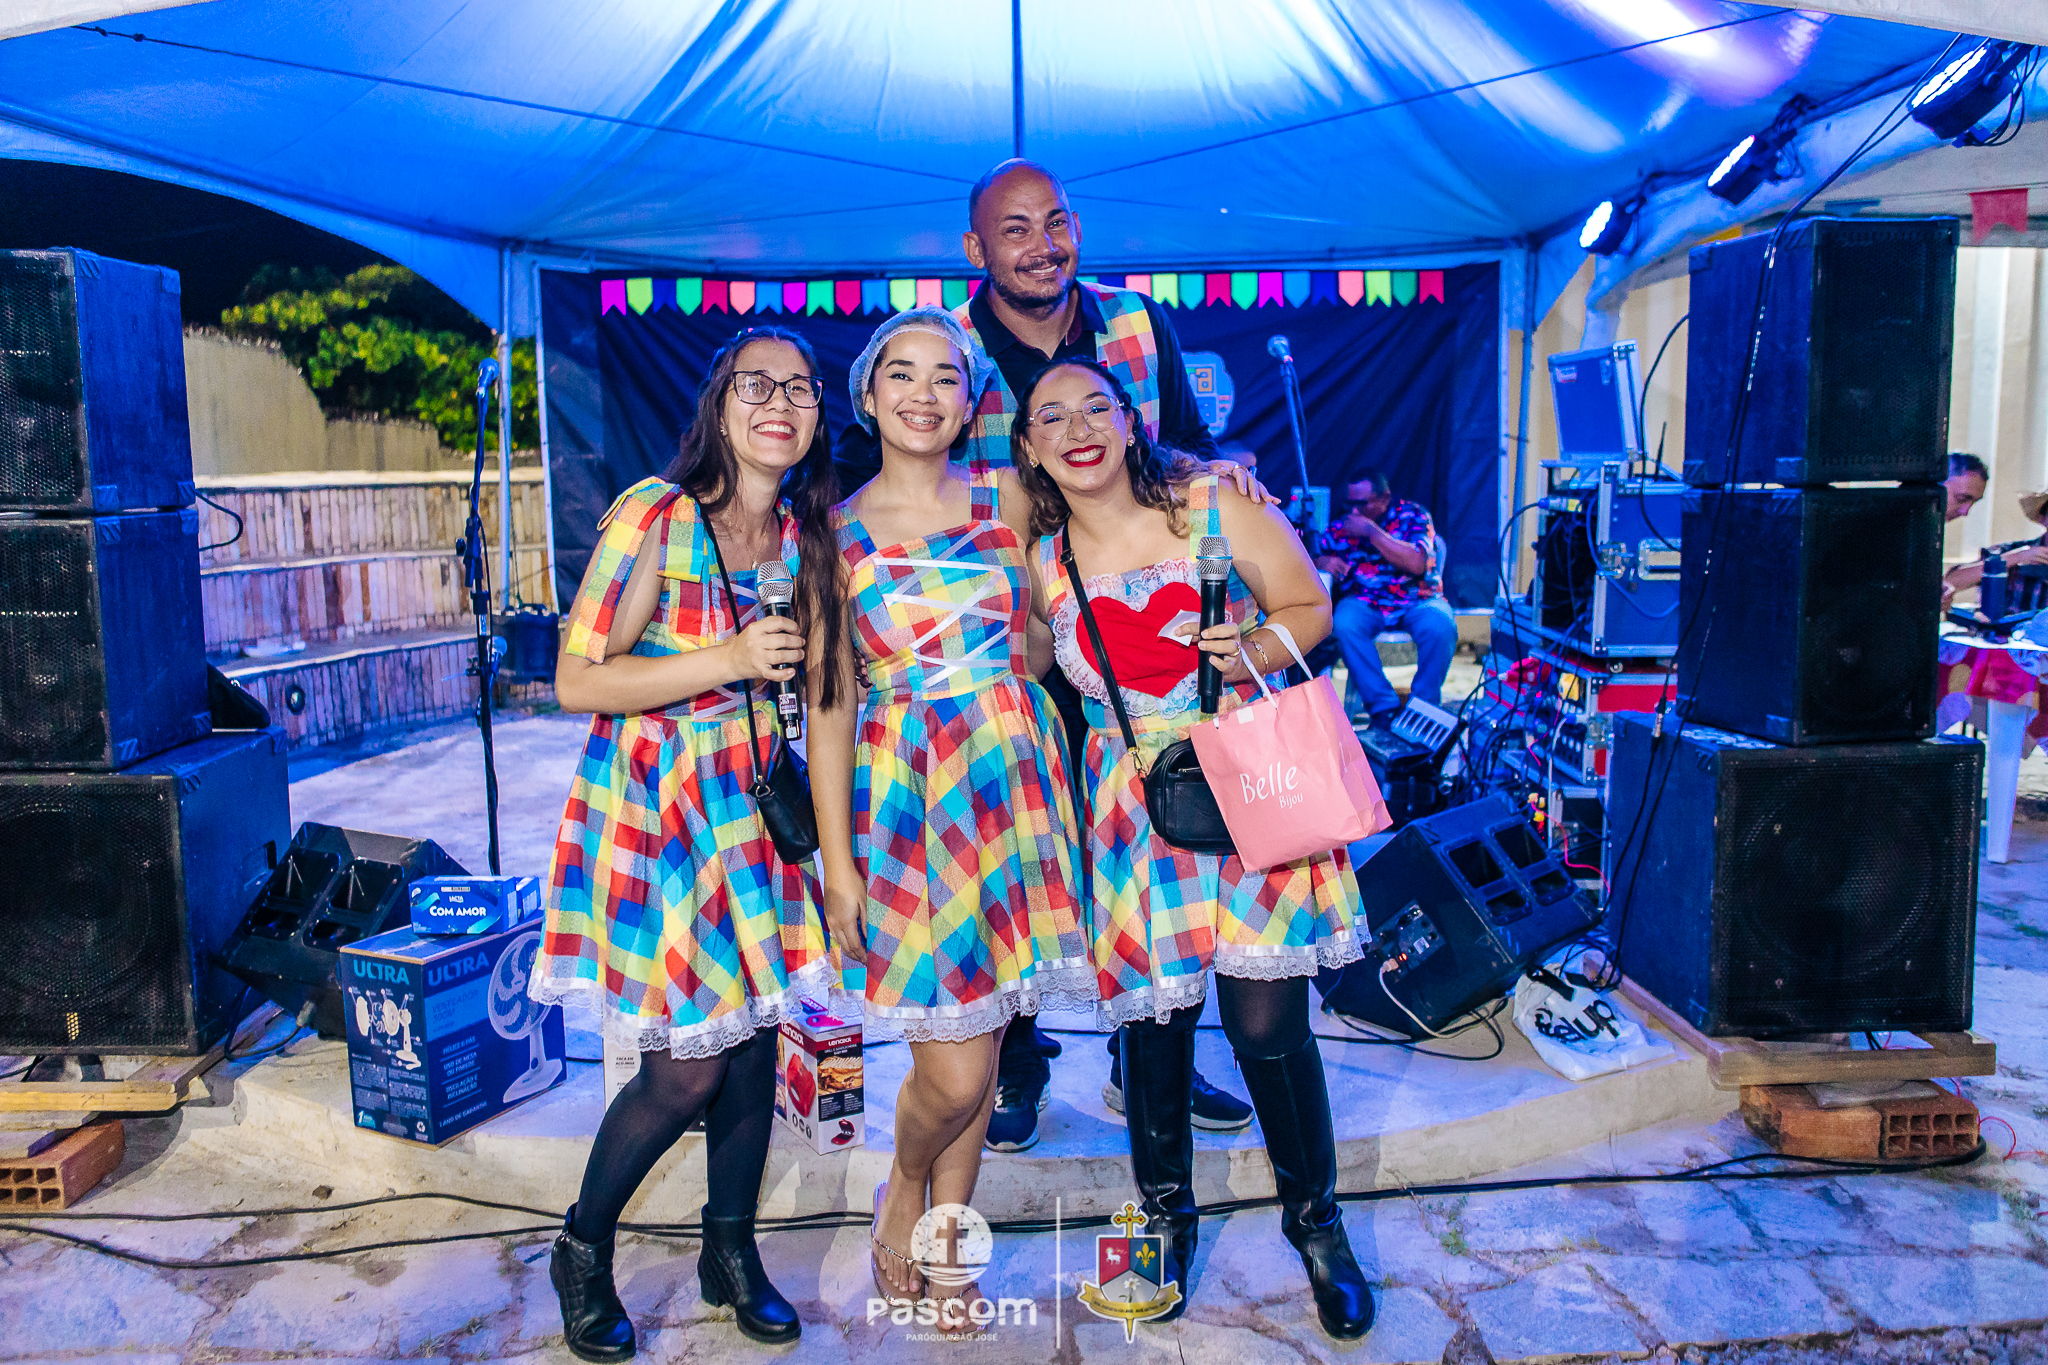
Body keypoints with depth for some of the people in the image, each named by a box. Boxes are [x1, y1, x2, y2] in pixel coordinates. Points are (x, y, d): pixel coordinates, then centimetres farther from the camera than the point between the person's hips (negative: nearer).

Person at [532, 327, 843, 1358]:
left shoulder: (806, 533, 5)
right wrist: (731, 660, -21)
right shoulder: (655, 516, -14)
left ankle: (731, 1253, 32)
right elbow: (577, 681, -16)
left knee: (754, 1040, 9)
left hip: (750, 807, 6)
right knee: (690, 1064, -3)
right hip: (652, 806, -5)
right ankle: (582, 1251, 25)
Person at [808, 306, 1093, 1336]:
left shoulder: (1007, 499, 5)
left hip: (1011, 780, 3)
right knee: (954, 1069, -3)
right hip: (903, 793, -3)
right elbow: (830, 702, -2)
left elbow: (1039, 644, 15)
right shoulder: (835, 530, -1)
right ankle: (902, 1196, 30)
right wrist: (835, 857, -5)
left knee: (980, 1048, 10)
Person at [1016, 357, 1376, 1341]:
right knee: (1154, 1021, 5)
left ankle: (1315, 1219, 25)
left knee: (1267, 1026, -2)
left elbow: (1310, 606, 3)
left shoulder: (1219, 504, -5)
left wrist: (1250, 648, -15)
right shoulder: (1044, 566, 2)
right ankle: (1166, 1214, 31)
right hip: (1136, 809, 2)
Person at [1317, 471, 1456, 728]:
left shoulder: (1412, 516, -2)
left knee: (1440, 626, -34)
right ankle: (1383, 707, -28)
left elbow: (1417, 564, -17)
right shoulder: (1340, 525, 7)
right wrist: (1322, 562, -15)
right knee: (1344, 624, -33)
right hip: (1364, 602, 2)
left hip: (1416, 600, -1)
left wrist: (1371, 531, -19)